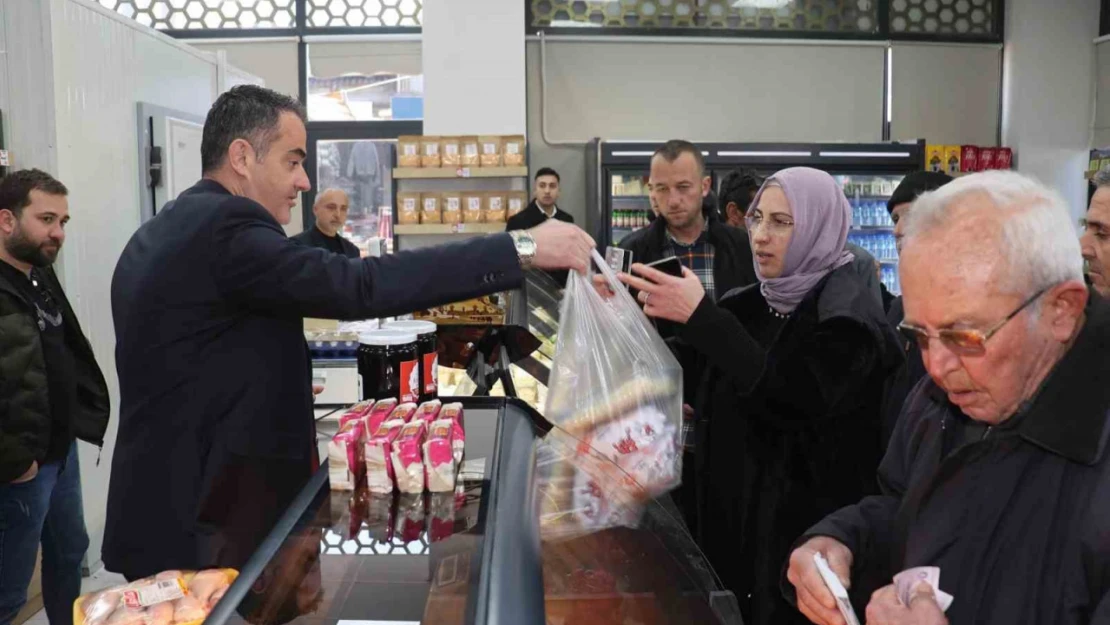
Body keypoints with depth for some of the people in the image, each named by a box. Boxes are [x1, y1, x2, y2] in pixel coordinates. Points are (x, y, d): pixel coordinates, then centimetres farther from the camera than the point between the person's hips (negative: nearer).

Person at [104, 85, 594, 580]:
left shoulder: (157, 235, 12)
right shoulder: (224, 226, -20)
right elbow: (359, 287, -31)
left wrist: (285, 390, 24)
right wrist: (522, 248, -30)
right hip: (201, 532, -10)